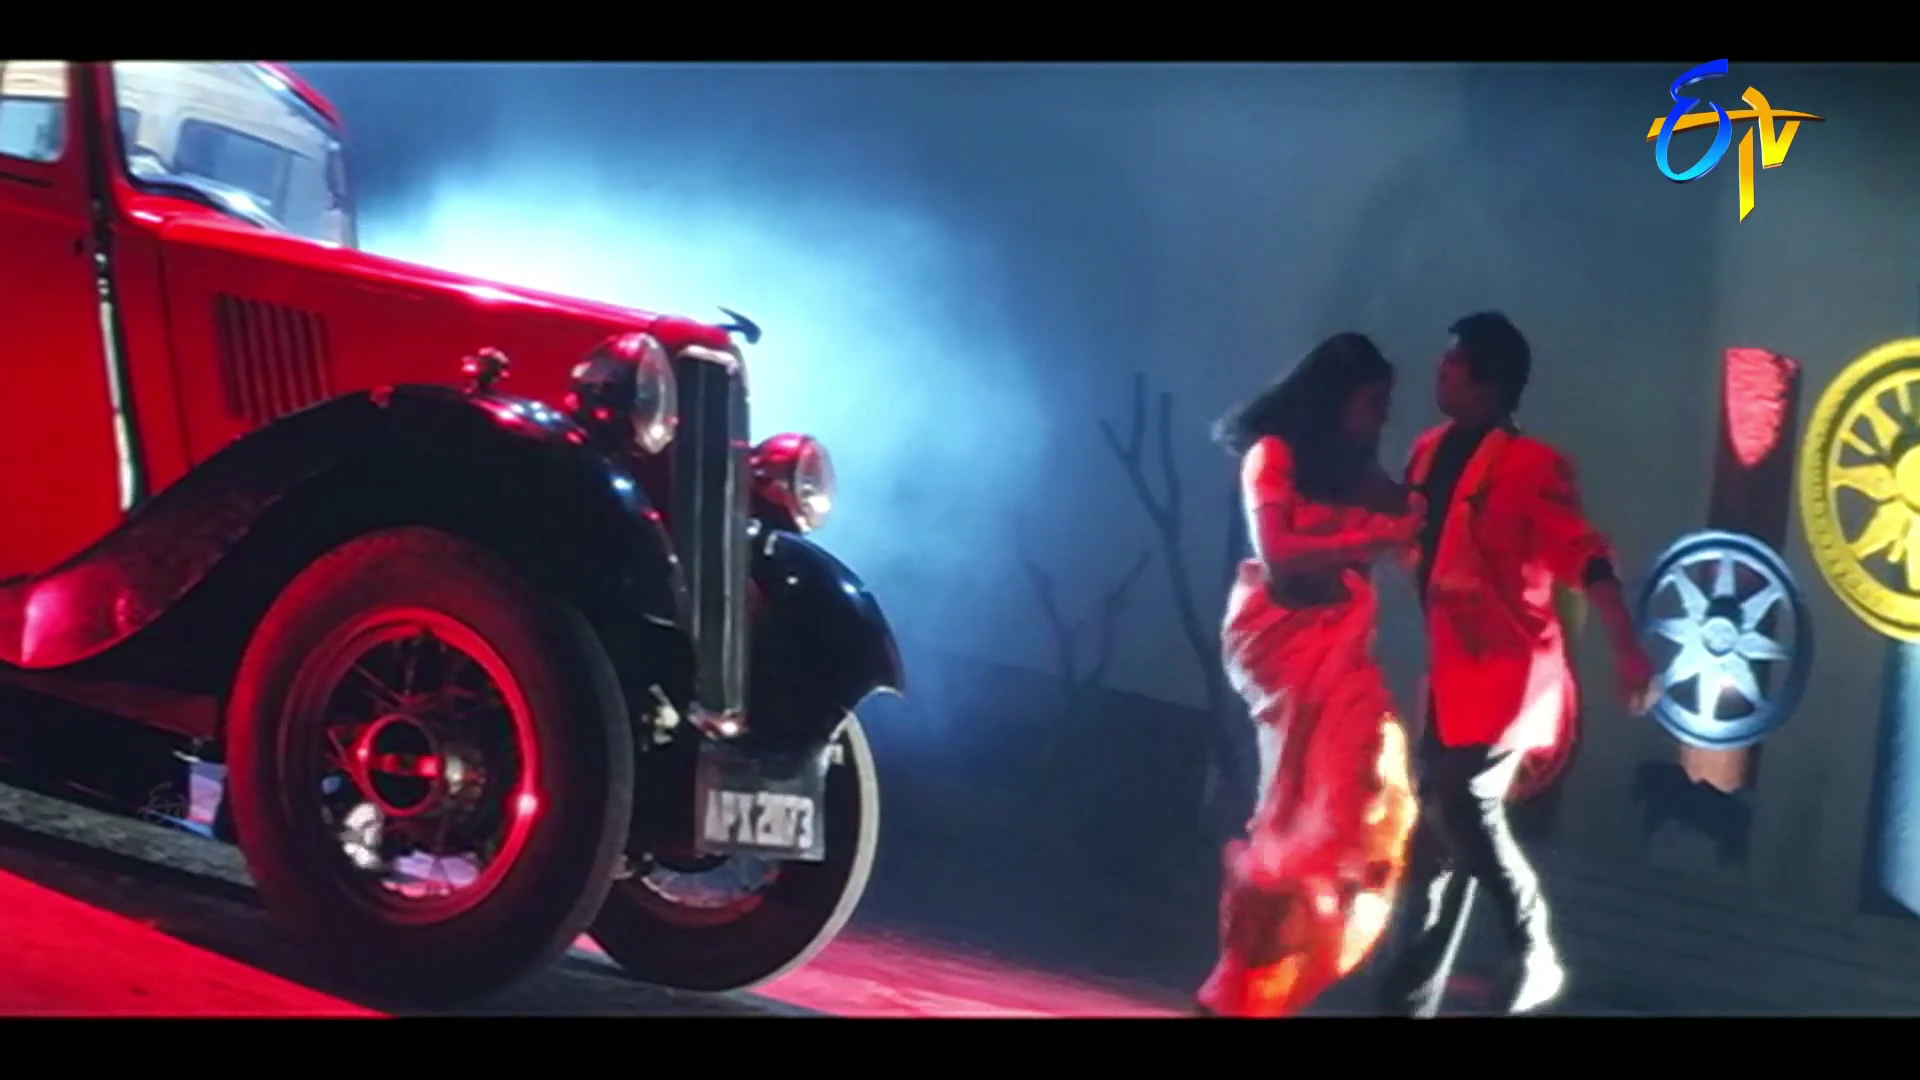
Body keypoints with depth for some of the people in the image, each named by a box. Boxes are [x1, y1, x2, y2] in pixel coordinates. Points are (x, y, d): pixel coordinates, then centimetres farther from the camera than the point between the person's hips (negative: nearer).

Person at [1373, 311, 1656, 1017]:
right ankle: (1413, 991, 19)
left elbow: (1586, 559, -21)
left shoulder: (1530, 465, -15)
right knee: (1439, 821, 10)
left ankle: (1536, 957, 6)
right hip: (1453, 672, 7)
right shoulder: (1431, 452, 8)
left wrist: (1627, 651, -28)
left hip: (1510, 672, -7)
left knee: (1466, 805, -15)